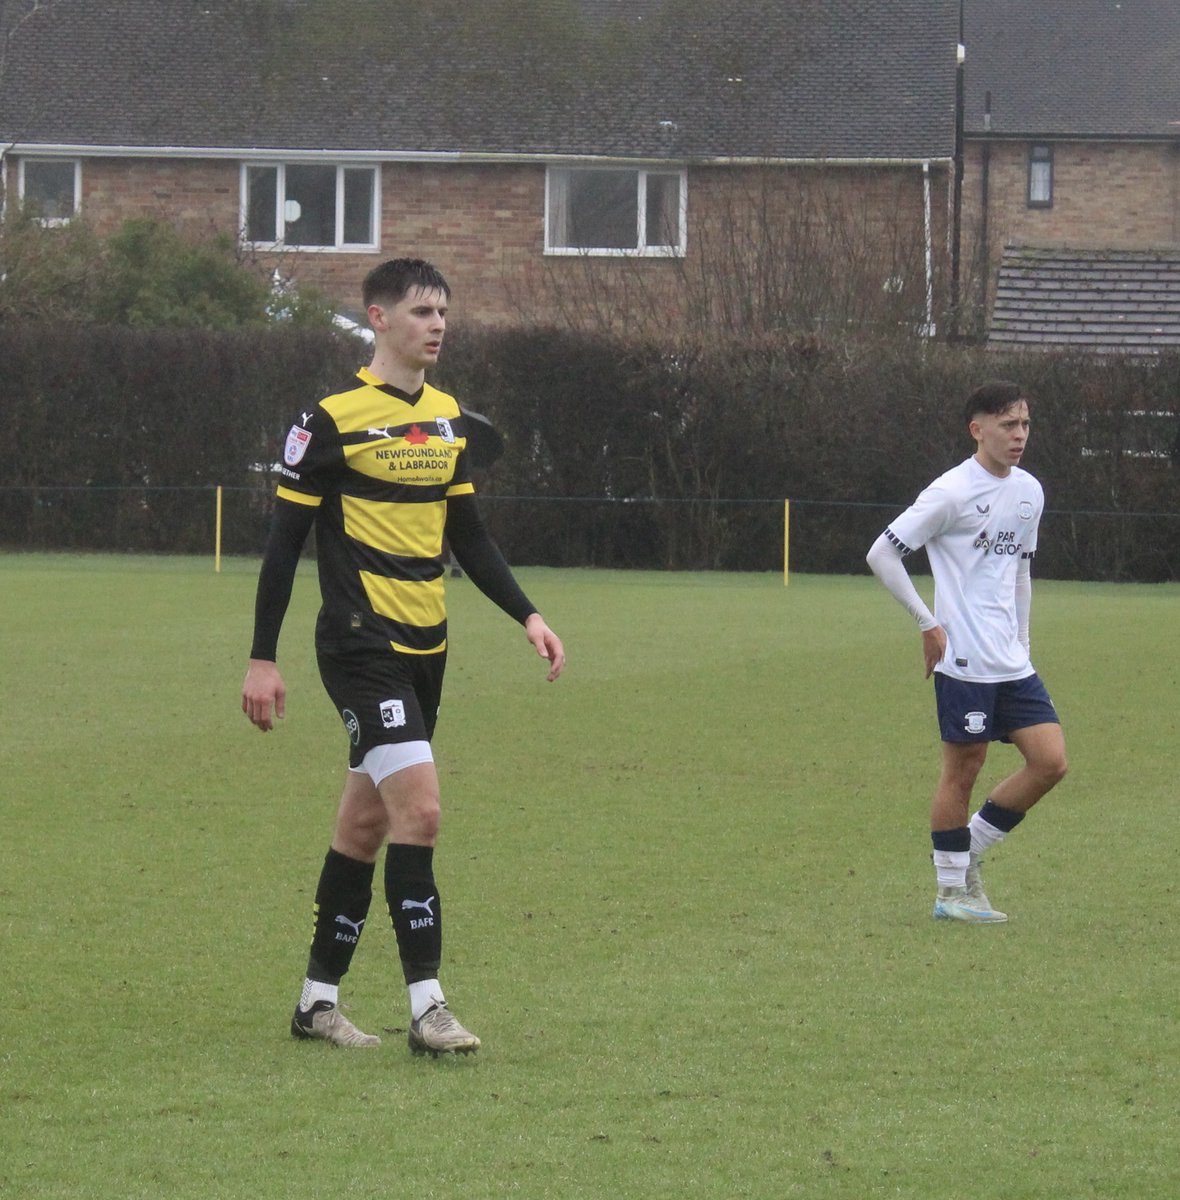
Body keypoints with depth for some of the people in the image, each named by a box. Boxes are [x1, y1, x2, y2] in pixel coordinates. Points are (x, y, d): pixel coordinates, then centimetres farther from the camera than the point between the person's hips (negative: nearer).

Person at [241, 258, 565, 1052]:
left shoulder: (448, 418, 11)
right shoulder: (334, 419, -9)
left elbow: (468, 533, 20)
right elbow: (285, 541, -7)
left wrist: (527, 615, 9)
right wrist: (262, 659, -8)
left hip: (426, 648, 7)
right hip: (362, 648, -7)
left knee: (367, 822, 12)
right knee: (419, 806, -17)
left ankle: (319, 999, 21)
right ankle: (427, 1007, -16)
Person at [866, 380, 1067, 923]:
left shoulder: (1029, 491, 11)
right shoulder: (952, 492, -11)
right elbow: (882, 554, -9)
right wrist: (928, 623, -9)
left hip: (1013, 664, 7)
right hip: (964, 658, -7)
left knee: (1050, 761, -1)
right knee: (963, 767, -1)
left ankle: (969, 851, 15)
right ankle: (952, 890, 10)